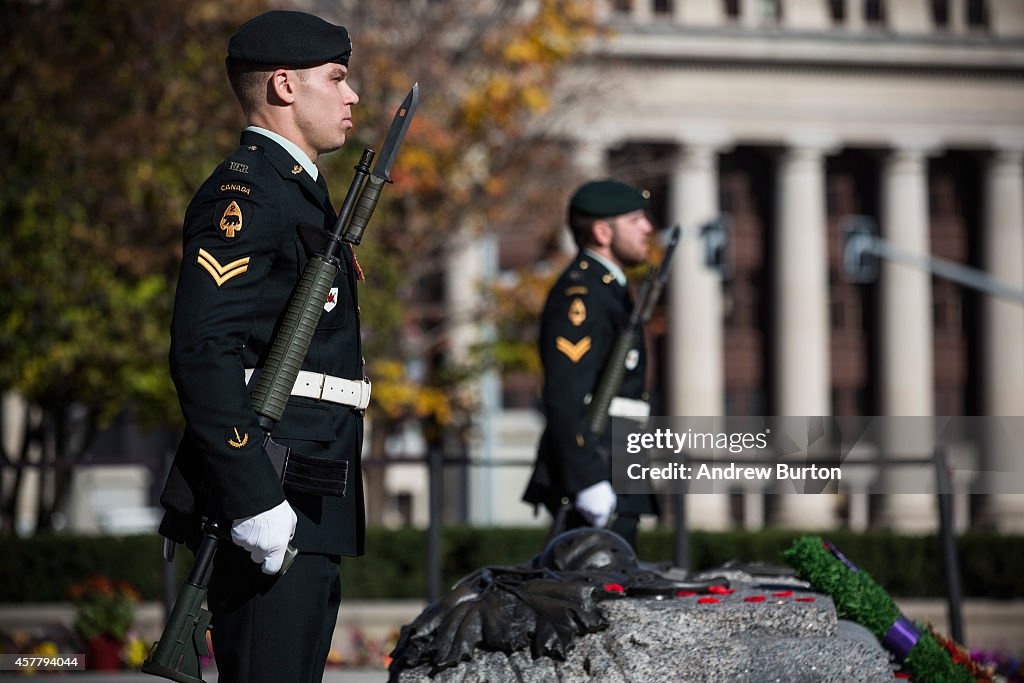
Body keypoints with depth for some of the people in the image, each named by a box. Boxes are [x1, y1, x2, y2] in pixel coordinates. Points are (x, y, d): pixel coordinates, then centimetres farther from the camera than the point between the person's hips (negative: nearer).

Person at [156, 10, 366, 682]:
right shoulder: (243, 194, -11)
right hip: (270, 506, -10)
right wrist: (253, 501, -26)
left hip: (311, 511, 10)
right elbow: (203, 351, -21)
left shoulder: (301, 193, 21)